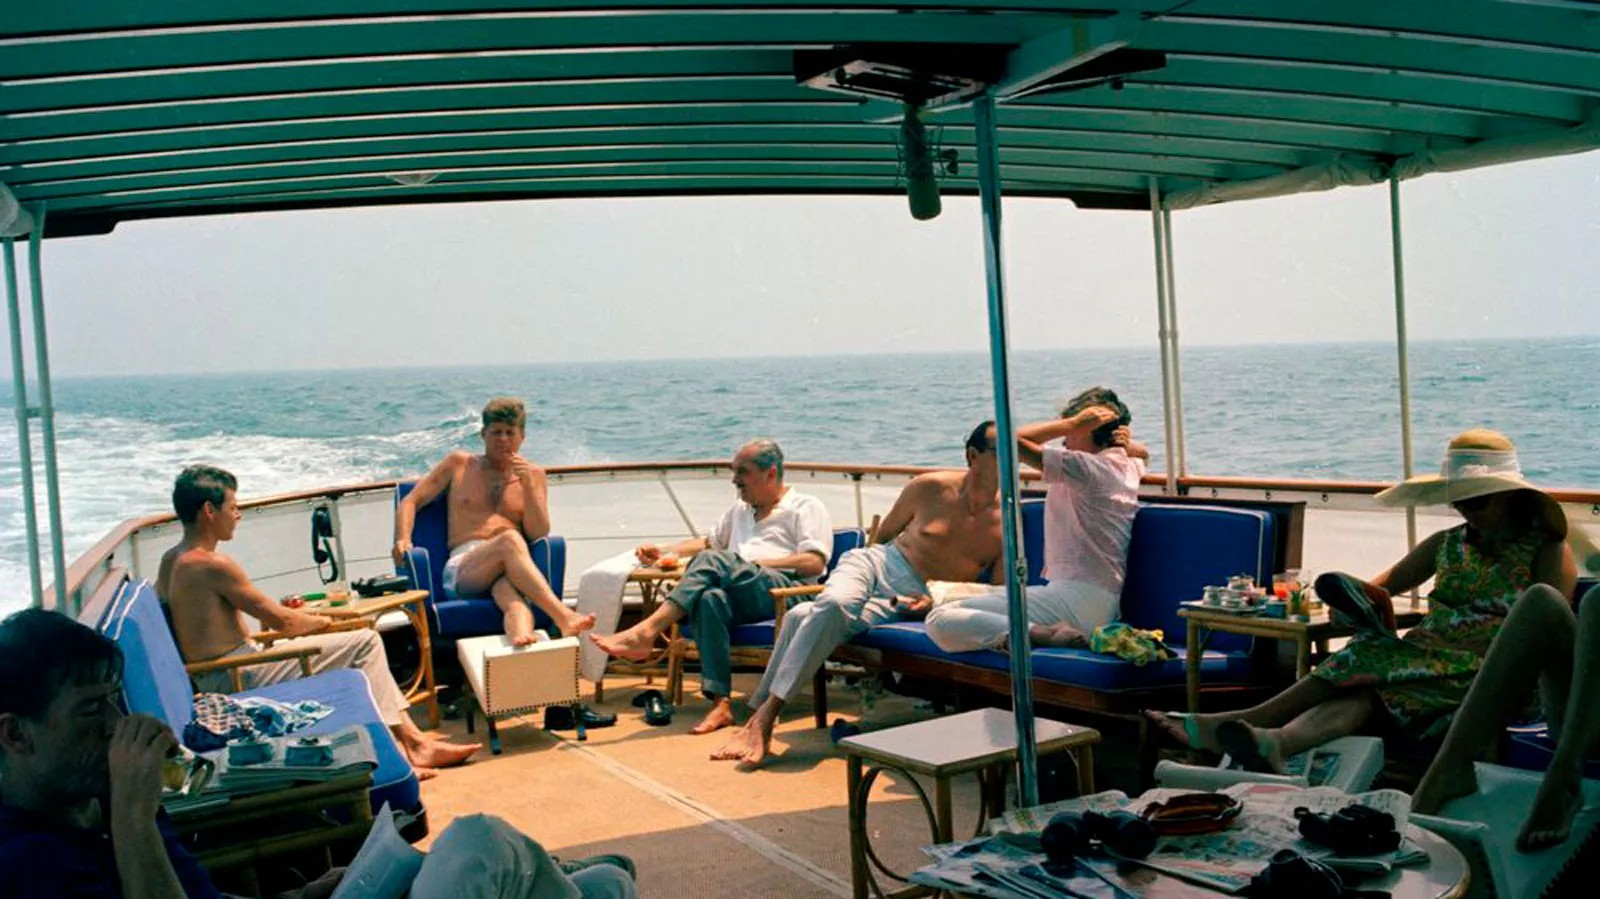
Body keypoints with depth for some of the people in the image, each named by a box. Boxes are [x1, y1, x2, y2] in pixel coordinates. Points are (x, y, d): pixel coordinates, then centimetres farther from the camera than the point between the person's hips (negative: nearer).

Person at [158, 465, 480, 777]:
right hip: (240, 679, -10)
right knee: (365, 641, -8)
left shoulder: (170, 562, 11)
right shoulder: (212, 565, -19)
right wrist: (324, 621, 4)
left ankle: (412, 737, 12)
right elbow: (281, 621, -15)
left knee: (361, 647, 15)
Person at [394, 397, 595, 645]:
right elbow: (410, 501, 18)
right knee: (510, 540, -37)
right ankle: (563, 617, -54)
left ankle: (520, 635, -73)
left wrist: (527, 485, -3)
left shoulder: (533, 474, 20)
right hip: (462, 570, -1)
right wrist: (403, 539, -2)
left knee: (513, 598, -39)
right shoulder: (459, 464, 20)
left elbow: (539, 534, 9)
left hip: (510, 567, 1)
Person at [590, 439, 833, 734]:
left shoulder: (806, 507, 11)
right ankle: (720, 703, -41)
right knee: (711, 598, -33)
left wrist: (756, 563, -7)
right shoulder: (740, 510, 35)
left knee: (714, 560, -30)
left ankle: (645, 632, -35)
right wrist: (664, 552, 28)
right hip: (742, 600, 6)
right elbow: (709, 541, 45)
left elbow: (815, 563, -4)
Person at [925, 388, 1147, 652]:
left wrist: (1073, 422, -7)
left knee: (940, 622, -21)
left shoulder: (1085, 467, -10)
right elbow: (1142, 452, 42)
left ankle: (1045, 634, -27)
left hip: (1075, 598, -10)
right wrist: (1124, 442, 18)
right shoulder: (1131, 467, 14)